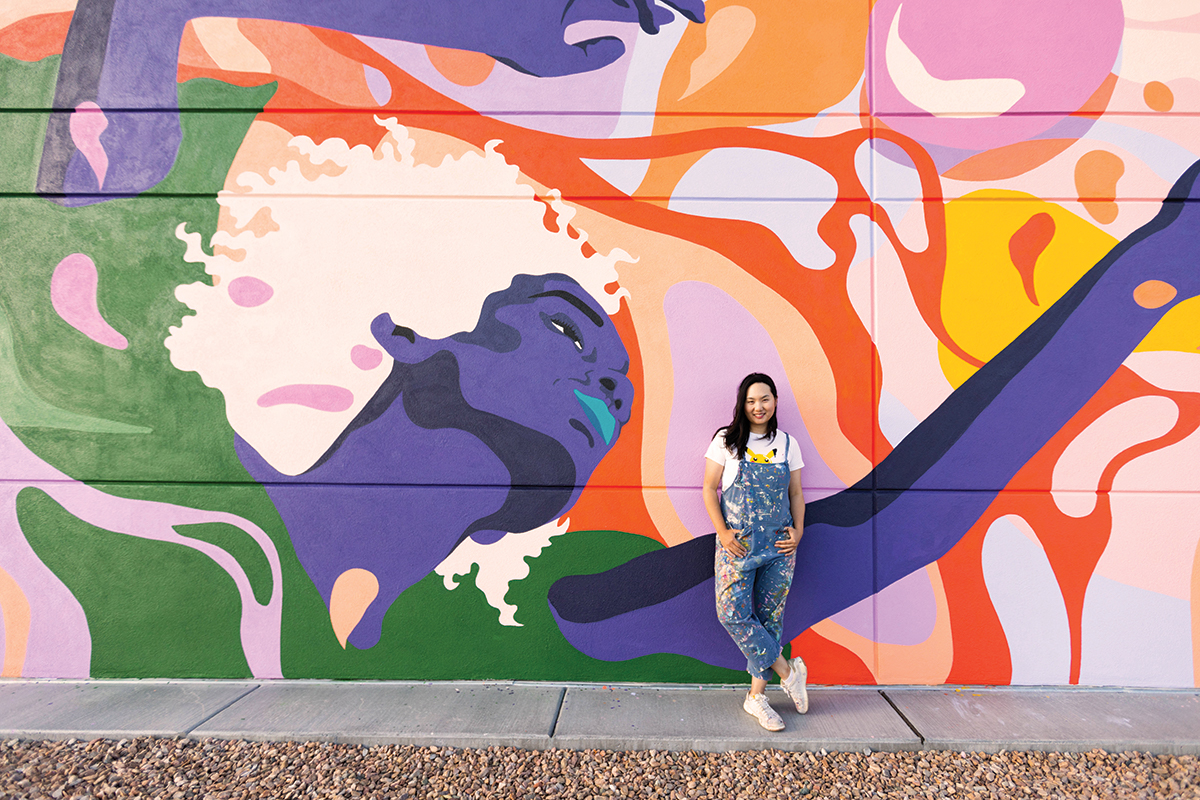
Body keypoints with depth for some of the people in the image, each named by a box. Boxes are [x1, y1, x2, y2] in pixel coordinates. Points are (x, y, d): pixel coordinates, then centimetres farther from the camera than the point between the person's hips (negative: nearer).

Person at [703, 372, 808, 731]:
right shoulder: (726, 441, 1)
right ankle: (788, 670, 6)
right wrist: (722, 531, -9)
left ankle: (756, 695, 17)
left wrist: (798, 530, 0)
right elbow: (709, 488, 1)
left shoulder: (787, 444, 9)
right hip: (737, 543, -2)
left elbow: (796, 493, 14)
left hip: (779, 544, 2)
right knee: (732, 613, -11)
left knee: (769, 617, 4)